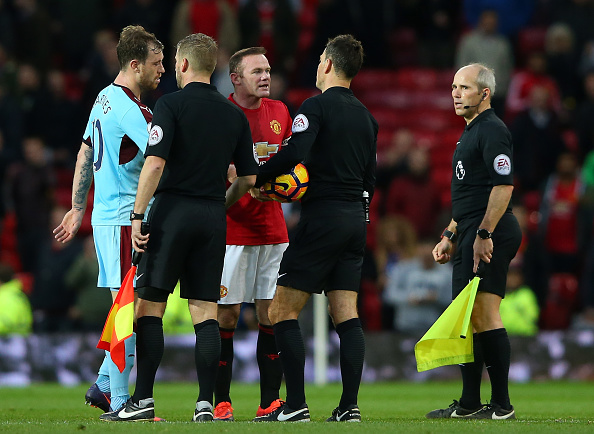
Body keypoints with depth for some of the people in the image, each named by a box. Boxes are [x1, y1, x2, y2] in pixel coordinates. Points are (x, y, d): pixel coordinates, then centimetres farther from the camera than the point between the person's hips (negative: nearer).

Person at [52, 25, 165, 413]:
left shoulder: (106, 98, 15)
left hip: (108, 216, 10)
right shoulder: (129, 109, -16)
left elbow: (85, 154, 22)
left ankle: (104, 386, 18)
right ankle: (119, 403, -7)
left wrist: (78, 208, 28)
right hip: (124, 219, -10)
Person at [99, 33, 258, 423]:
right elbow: (249, 177, 12)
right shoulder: (234, 114, 10)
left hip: (173, 211, -5)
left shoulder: (172, 104, -6)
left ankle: (143, 400, -1)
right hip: (213, 217, 5)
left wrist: (137, 215, -11)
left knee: (150, 306, 2)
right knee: (205, 311, 4)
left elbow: (155, 163, -15)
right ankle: (205, 403, -3)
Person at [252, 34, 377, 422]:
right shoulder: (365, 116, 14)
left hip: (322, 219, -7)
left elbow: (294, 154, -22)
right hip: (356, 220, 7)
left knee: (282, 311, -2)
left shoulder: (318, 106, -9)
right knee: (346, 315, 6)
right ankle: (349, 405, 0)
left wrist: (257, 179, -9)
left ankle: (296, 405, -7)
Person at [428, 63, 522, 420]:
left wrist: (485, 233, -25)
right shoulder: (471, 132, 22)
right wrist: (450, 236, 26)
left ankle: (502, 405, -12)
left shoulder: (492, 130, -10)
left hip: (490, 235, -11)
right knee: (467, 318, 11)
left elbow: (503, 185, -20)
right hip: (471, 236, 11)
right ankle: (469, 404, 16)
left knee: (484, 315, -13)